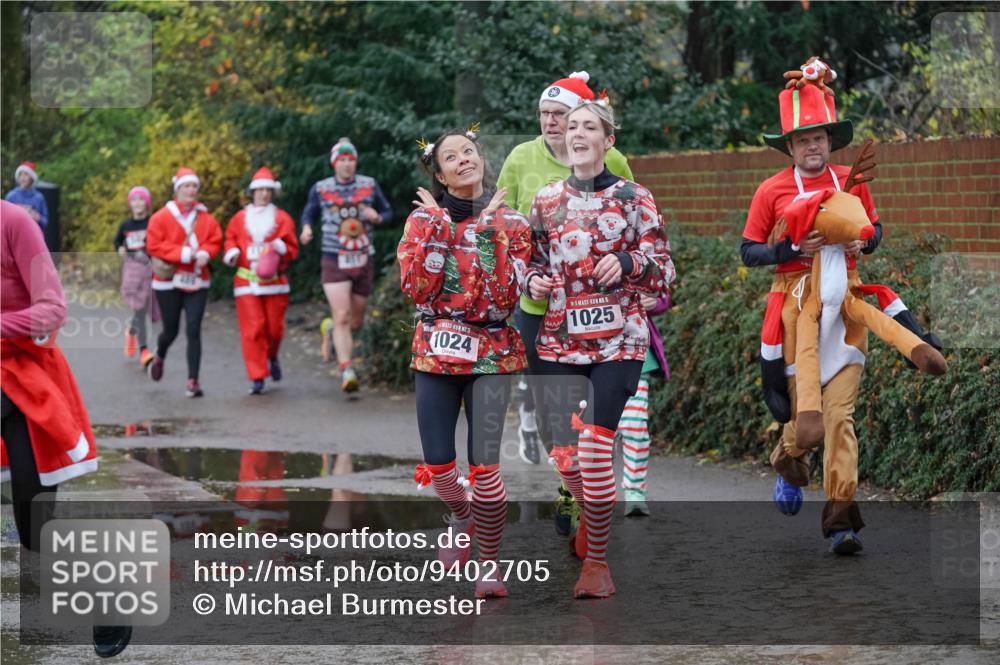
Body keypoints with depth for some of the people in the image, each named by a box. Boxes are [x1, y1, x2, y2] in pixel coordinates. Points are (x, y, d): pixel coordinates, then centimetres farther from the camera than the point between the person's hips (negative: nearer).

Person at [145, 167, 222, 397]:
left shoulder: (205, 218, 3)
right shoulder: (162, 217, -5)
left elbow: (215, 240, 6)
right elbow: (154, 246, -10)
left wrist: (204, 253, -15)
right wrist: (182, 253, -17)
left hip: (196, 282, 2)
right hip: (169, 281, -1)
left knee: (194, 330, -8)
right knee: (171, 330, 9)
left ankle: (193, 381, -7)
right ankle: (159, 358, 44)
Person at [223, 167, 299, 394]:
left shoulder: (282, 218, 7)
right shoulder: (240, 218, 9)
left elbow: (292, 249, 5)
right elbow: (230, 239, 14)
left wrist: (281, 248, -15)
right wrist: (231, 252, -7)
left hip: (274, 281, 0)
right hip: (246, 281, 0)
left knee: (274, 327, 3)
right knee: (252, 329, -8)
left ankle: (272, 357, 37)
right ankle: (257, 378, -6)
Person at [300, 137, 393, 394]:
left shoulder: (369, 185, 4)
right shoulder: (320, 189, 0)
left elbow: (388, 211, 14)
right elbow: (309, 212, 15)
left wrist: (377, 217, -9)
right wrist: (306, 228, -7)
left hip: (363, 262, 3)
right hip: (334, 262, -3)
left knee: (356, 320, 13)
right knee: (342, 317, -16)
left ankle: (333, 331, 49)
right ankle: (347, 372, -18)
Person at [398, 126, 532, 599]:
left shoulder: (510, 222, 2)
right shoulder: (422, 218, 4)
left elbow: (506, 295, -10)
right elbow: (415, 287, -11)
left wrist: (489, 231, -15)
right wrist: (436, 223, -13)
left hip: (490, 352, -2)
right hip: (435, 350, 2)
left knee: (484, 465, -12)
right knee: (436, 465, 1)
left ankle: (489, 564, 3)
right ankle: (461, 517, 35)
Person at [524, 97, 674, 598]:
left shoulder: (633, 198, 1)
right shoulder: (547, 200, 9)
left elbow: (663, 270, 3)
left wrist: (629, 261, -16)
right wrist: (533, 281, -2)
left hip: (618, 339, -3)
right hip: (560, 338, 3)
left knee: (595, 444, -15)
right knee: (564, 453, 2)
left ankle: (596, 560, -4)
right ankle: (592, 509, 37)